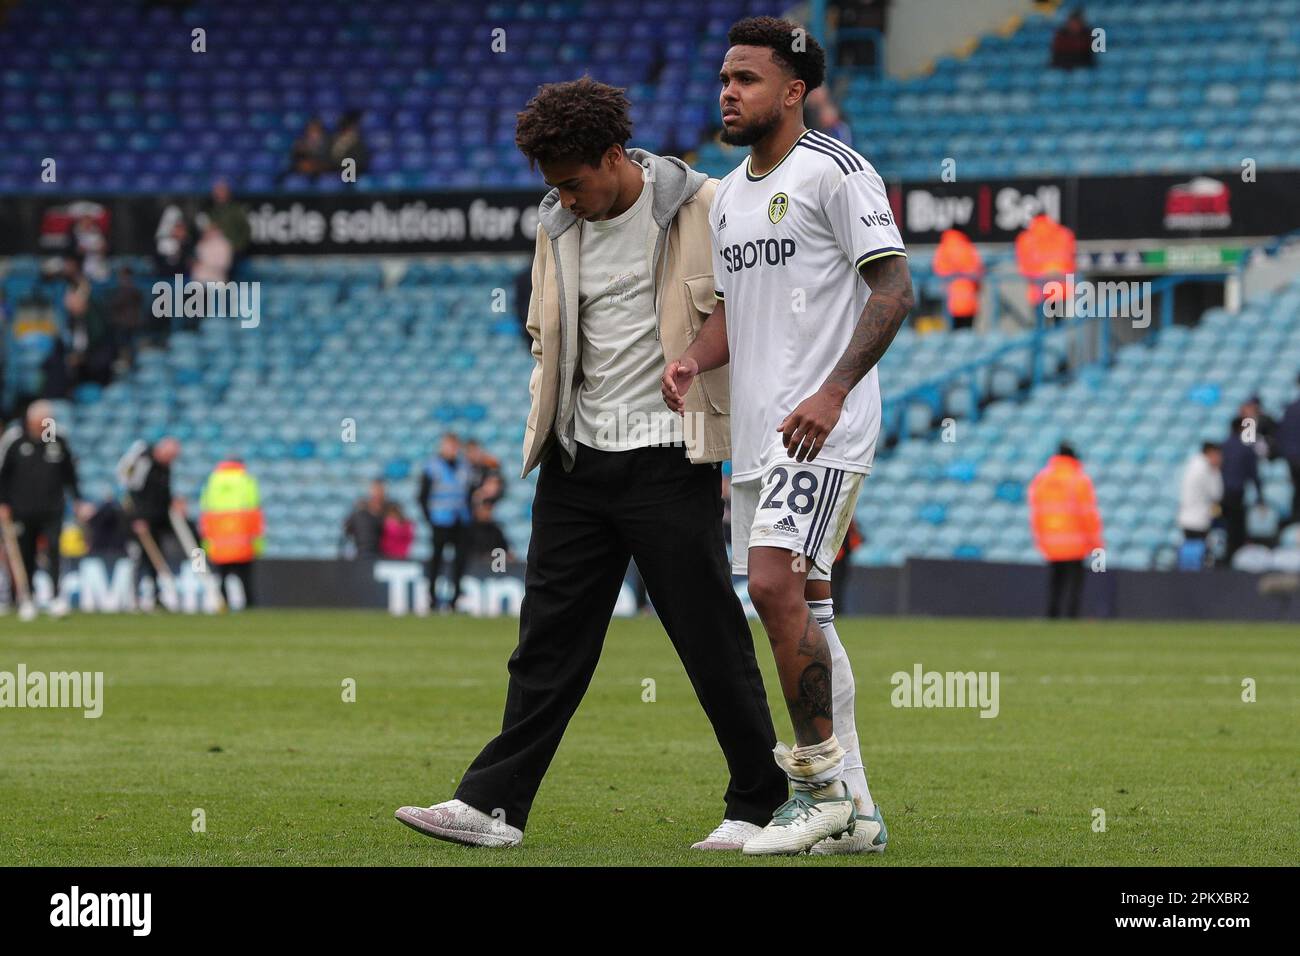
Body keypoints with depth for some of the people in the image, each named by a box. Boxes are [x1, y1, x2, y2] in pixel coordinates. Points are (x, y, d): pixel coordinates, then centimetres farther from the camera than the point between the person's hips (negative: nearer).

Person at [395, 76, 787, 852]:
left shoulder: (703, 211, -7)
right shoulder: (559, 227, 11)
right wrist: (546, 429, 11)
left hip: (669, 460, -5)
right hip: (578, 461, 5)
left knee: (711, 637, -1)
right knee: (550, 635, 5)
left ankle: (762, 804, 9)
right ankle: (496, 804, 5)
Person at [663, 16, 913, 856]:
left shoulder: (834, 172, -8)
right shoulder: (728, 195, 17)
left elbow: (894, 289, -13)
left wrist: (832, 393, -22)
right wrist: (695, 360, 0)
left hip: (824, 430, -9)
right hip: (756, 437, 9)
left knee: (775, 583, -20)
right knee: (804, 609, 8)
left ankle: (821, 778, -11)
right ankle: (854, 811, 13)